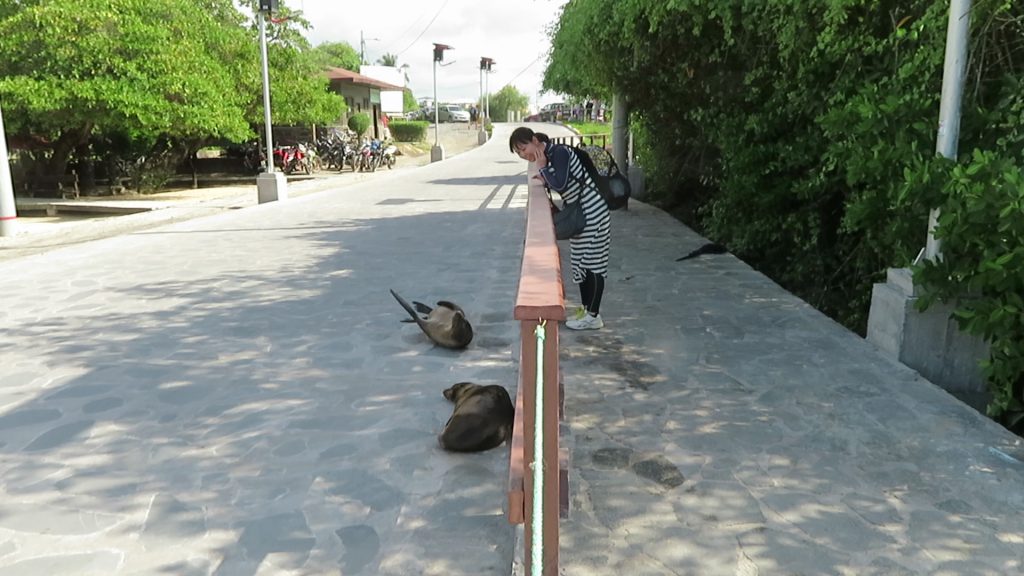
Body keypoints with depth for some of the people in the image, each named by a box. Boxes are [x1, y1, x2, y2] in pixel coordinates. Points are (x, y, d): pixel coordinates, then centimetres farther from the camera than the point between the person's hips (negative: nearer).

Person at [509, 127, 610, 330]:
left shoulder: (559, 153, -18)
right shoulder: (546, 158, 8)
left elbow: (560, 185, -27)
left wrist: (543, 169, -17)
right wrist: (544, 178, 2)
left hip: (592, 212, -10)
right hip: (578, 214, 10)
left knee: (592, 263, -3)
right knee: (581, 262, 14)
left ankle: (593, 316, 5)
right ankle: (586, 310, 25)